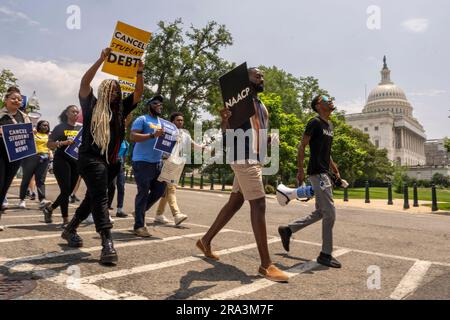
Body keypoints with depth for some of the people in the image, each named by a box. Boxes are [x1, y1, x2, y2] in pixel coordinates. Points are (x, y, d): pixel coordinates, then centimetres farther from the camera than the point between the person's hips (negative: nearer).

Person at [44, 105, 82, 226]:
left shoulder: (81, 128, 10)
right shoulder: (60, 127, 0)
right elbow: (49, 144, -2)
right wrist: (63, 143, -17)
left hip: (76, 161, 5)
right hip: (61, 160, -4)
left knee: (69, 191, 9)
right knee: (65, 190, -9)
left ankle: (49, 208, 34)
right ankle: (66, 220, 2)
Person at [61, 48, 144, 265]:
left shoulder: (121, 109, 14)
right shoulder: (92, 105, 4)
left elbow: (138, 94, 7)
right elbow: (84, 83, -8)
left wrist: (139, 72, -5)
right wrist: (101, 59, -13)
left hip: (111, 161, 6)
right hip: (91, 158, -6)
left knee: (93, 197, 14)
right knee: (100, 197, -17)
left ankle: (70, 230, 32)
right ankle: (107, 243, -23)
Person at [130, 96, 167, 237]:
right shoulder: (142, 119, -2)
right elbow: (132, 137, -14)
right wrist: (153, 135, -23)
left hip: (158, 162, 8)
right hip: (142, 162, -7)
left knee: (159, 190, 8)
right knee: (143, 193, -6)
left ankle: (139, 211, 29)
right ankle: (139, 226, 3)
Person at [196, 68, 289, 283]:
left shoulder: (261, 106, 23)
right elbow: (227, 130, -11)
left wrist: (271, 140, 7)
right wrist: (225, 120, -34)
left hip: (255, 159, 10)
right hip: (244, 159, -10)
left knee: (235, 203, 13)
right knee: (258, 204, -14)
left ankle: (206, 240, 27)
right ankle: (266, 265, -10)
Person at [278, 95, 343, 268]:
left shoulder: (330, 125, 18)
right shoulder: (315, 122, -9)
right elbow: (301, 146, -11)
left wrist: (335, 169, 20)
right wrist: (300, 170, -15)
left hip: (325, 173, 10)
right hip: (317, 173, -9)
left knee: (320, 213, 13)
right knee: (330, 213, -7)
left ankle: (287, 230, 22)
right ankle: (326, 254, 5)